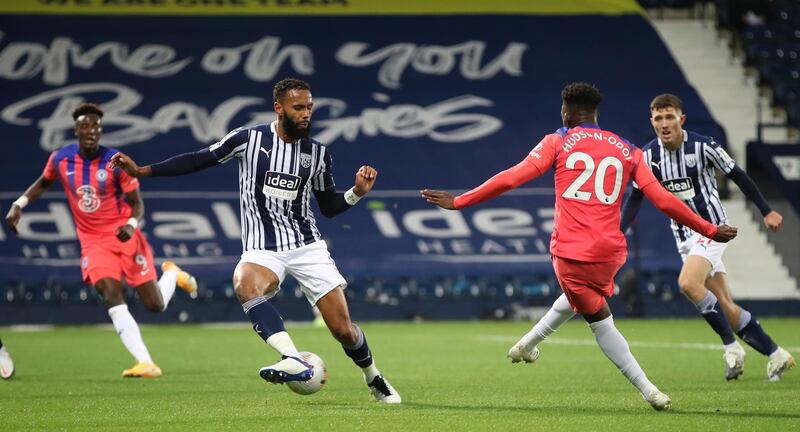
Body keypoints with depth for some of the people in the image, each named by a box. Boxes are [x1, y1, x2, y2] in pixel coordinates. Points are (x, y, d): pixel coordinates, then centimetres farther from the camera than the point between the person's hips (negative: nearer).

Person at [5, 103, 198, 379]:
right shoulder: (60, 159, -4)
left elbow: (137, 204, -6)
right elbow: (43, 183, 18)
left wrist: (131, 224, -27)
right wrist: (19, 205, 5)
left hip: (125, 237, -2)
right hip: (94, 242, 2)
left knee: (155, 305, -1)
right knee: (112, 296, -22)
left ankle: (172, 274, 36)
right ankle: (146, 364, -25)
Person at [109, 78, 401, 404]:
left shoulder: (318, 153, 4)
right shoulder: (249, 139, -4)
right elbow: (199, 160, 4)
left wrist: (357, 193, -5)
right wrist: (142, 171, 0)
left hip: (307, 245, 2)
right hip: (262, 250, -2)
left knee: (343, 330, -3)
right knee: (244, 283, -38)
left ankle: (374, 379, 28)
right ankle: (294, 361, -50)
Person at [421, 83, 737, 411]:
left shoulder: (557, 142, 3)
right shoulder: (627, 151, 11)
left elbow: (510, 179, -3)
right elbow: (663, 199, 8)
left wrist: (458, 202, 2)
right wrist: (709, 230, 18)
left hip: (571, 252, -3)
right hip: (610, 251, 3)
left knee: (601, 322, 8)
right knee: (575, 296, 33)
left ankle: (649, 391, 0)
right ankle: (529, 345, 44)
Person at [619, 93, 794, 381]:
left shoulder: (702, 146, -14)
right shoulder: (648, 155, -2)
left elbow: (737, 176, -2)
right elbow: (636, 198, 4)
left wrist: (766, 211, 4)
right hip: (684, 236, 5)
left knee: (688, 283, -28)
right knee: (726, 306, 3)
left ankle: (731, 345, -14)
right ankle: (776, 355, 14)